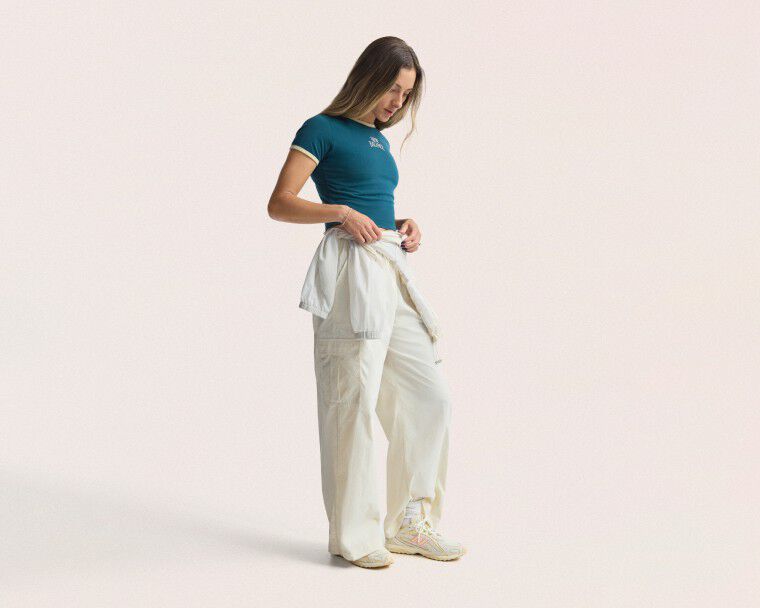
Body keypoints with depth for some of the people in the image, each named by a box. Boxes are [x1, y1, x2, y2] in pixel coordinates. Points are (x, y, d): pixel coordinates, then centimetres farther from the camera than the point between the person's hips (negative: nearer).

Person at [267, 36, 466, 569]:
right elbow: (280, 205, -7)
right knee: (354, 402, -6)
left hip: (393, 270, 8)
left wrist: (404, 226, 10)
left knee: (431, 396, 6)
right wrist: (341, 213, -20)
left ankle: (411, 523, 17)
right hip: (351, 270, -8)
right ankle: (352, 536, 5)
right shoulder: (323, 130, -1)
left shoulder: (379, 139, 21)